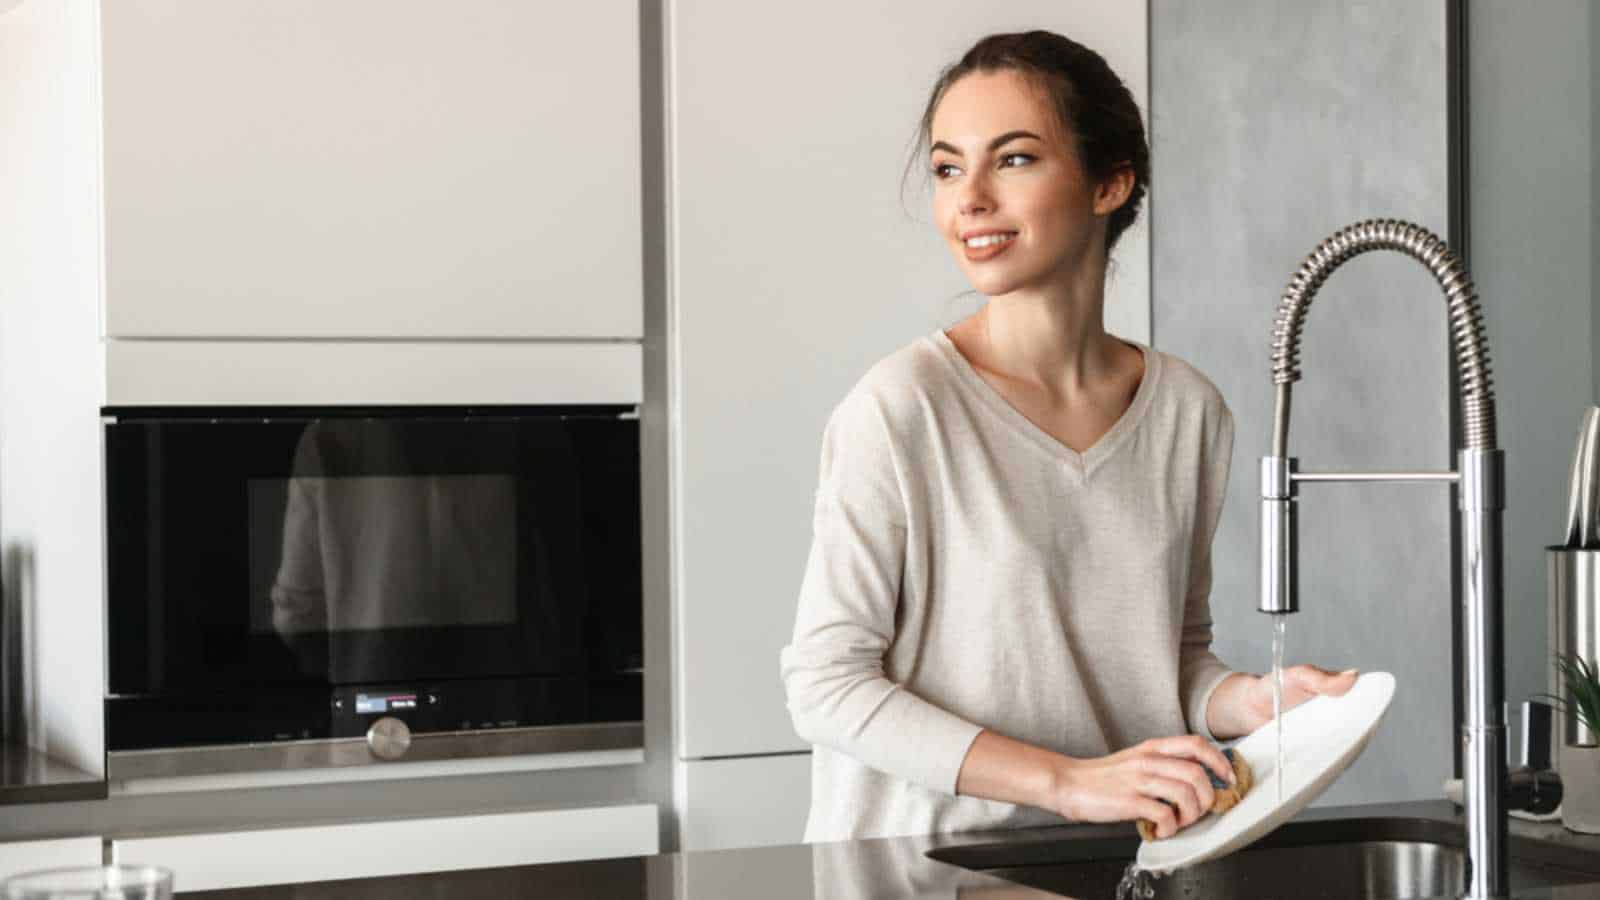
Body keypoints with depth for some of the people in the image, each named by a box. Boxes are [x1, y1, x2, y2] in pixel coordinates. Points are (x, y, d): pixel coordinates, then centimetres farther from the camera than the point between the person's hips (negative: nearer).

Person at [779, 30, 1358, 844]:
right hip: (919, 865, -3)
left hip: (1115, 868, 3)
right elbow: (827, 685, -12)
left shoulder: (1187, 410, 5)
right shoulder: (903, 407, -9)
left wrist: (1256, 700, -4)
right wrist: (1067, 782, -17)